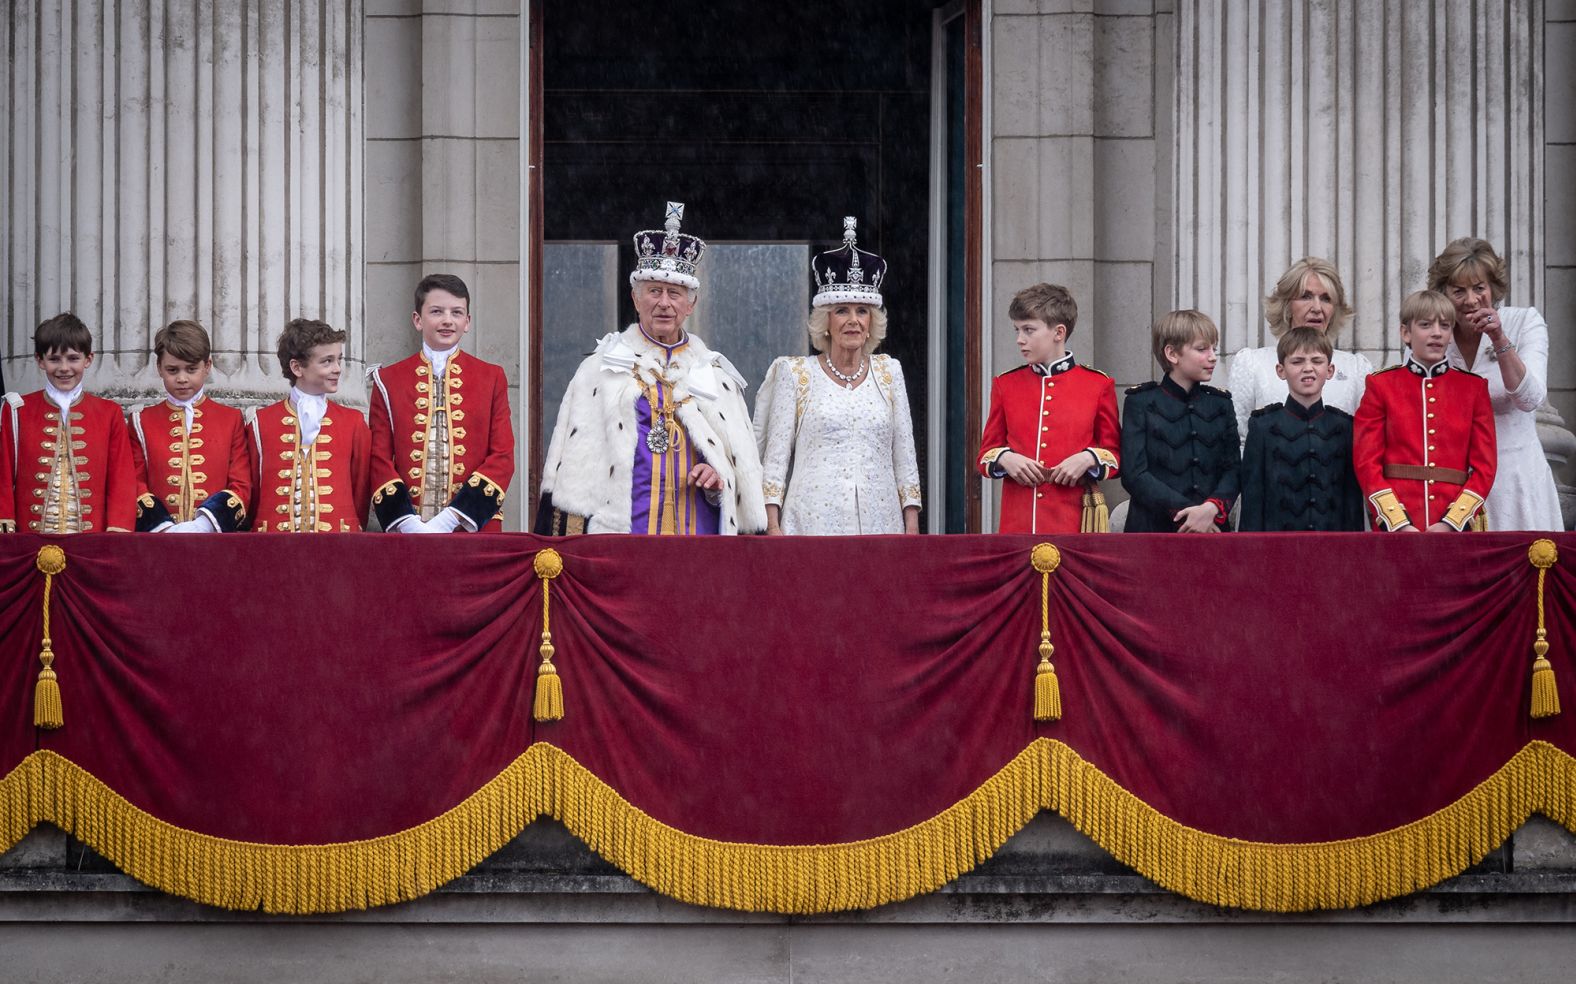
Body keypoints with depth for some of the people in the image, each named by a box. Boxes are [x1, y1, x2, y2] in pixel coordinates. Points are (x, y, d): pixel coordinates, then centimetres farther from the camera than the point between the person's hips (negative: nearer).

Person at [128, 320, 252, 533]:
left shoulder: (232, 419, 12)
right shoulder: (142, 422, 14)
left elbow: (241, 486, 6)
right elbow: (135, 487, 8)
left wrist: (203, 526, -9)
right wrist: (165, 530, -9)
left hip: (215, 536, 0)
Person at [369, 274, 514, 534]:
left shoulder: (492, 378, 7)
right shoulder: (388, 380, 7)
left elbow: (502, 458, 1)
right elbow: (379, 459, 3)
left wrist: (450, 520, -11)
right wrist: (407, 523, -12)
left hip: (475, 531, 0)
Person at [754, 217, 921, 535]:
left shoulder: (888, 372, 13)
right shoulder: (795, 373, 6)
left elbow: (904, 454, 13)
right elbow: (775, 456, 4)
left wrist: (912, 525, 6)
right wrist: (773, 527, -4)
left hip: (880, 522, 2)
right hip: (814, 522, -2)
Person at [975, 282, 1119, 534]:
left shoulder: (1098, 384, 5)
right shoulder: (1006, 385, 11)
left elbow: (1116, 455, 10)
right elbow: (986, 453, 15)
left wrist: (1088, 459, -10)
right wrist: (1005, 459, -7)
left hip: (1074, 520, -1)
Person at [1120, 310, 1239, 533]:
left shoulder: (1220, 403, 14)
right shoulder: (1141, 402, 2)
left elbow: (1232, 469, 7)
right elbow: (1134, 475, -7)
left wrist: (1212, 507, -13)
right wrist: (1184, 511, -13)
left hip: (1212, 529, 3)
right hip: (1154, 529, -3)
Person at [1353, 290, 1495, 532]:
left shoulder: (1473, 388, 10)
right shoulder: (1381, 385, 6)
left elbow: (1485, 465, 4)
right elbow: (1366, 462, 0)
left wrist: (1450, 523, -9)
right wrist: (1400, 525, -11)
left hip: (1456, 528, 1)